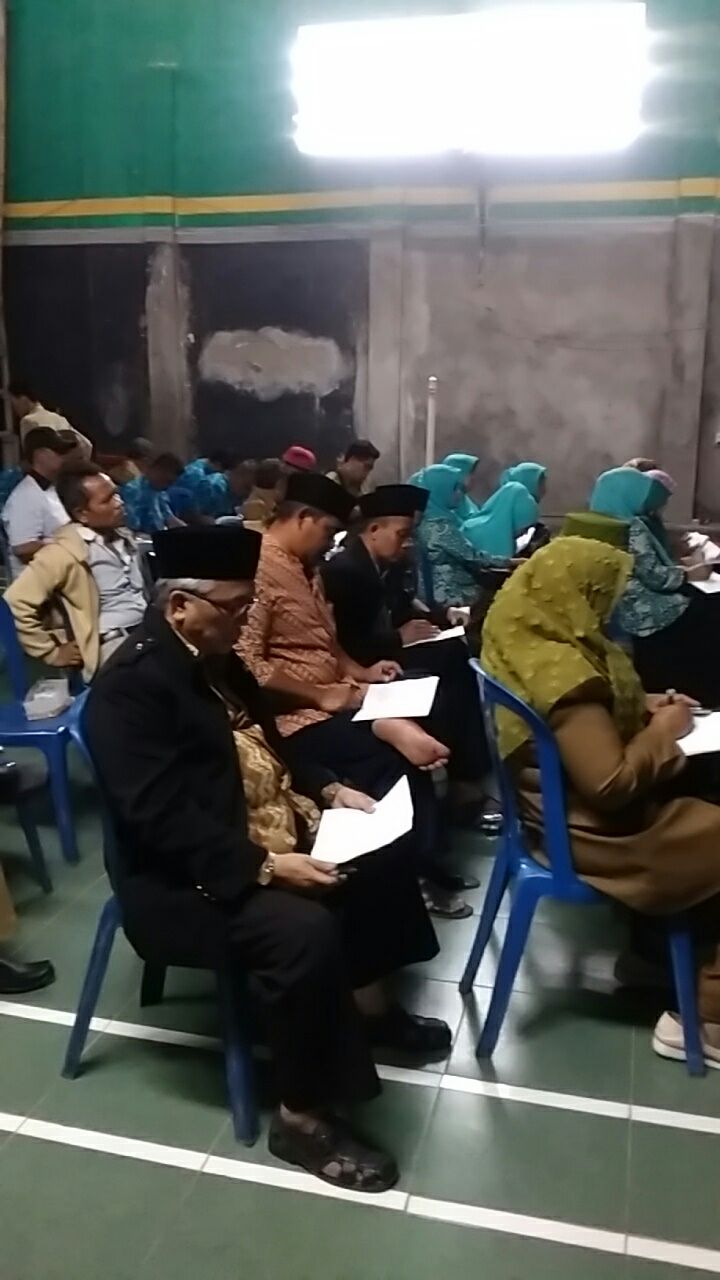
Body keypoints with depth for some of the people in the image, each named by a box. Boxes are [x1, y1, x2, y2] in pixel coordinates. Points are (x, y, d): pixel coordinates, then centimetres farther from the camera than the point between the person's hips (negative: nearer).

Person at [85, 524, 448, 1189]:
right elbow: (163, 817, -29)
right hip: (185, 876, -10)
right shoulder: (130, 684, -22)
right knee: (305, 931, -31)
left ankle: (368, 1002, 28)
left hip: (273, 837, 10)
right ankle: (302, 1117, -11)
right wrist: (264, 866, -33)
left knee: (383, 853, 10)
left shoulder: (215, 657, 7)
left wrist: (327, 787, 3)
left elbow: (267, 742, 18)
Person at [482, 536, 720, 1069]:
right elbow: (613, 785, -28)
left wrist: (641, 705, 4)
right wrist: (662, 729, -14)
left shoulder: (527, 637, 0)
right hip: (596, 827, -9)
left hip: (565, 799, 9)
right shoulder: (563, 671, -29)